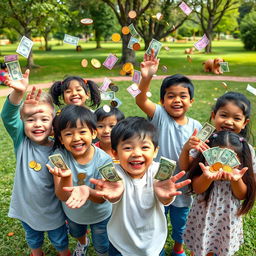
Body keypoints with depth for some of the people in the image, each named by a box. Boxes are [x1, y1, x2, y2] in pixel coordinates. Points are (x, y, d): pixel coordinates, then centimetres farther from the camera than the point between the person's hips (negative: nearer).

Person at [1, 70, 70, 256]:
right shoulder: (21, 141, -17)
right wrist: (18, 93, -51)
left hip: (52, 210, -1)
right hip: (26, 207, 2)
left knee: (60, 241, 23)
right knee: (33, 239, 30)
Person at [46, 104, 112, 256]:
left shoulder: (104, 160, -31)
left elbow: (101, 199, -26)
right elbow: (63, 196, -28)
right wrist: (66, 177, -49)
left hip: (99, 214, -2)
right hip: (72, 213, 2)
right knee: (76, 234, 34)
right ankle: (83, 243, 69)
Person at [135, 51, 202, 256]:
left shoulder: (196, 127, -8)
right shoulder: (160, 117, -14)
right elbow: (141, 100, -33)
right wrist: (146, 77, -51)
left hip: (183, 188, 2)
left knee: (180, 224, 26)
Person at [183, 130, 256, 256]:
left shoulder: (238, 172, -16)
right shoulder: (206, 168, -20)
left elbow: (242, 195, -14)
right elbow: (197, 189, -27)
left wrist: (236, 180, -36)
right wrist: (207, 177, -49)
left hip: (227, 221, 2)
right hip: (204, 218, -2)